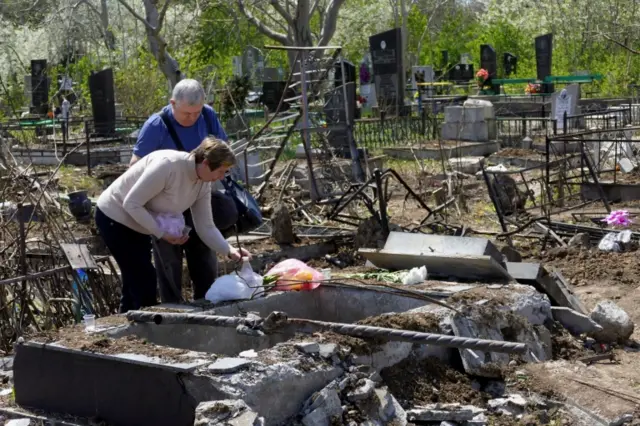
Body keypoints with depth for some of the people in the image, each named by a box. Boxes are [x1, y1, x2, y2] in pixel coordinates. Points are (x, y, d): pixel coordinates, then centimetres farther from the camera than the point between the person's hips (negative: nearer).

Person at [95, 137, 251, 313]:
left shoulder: (203, 185, -7)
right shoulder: (168, 165, -32)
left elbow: (206, 227, -3)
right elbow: (131, 203, -29)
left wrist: (229, 250, -17)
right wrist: (161, 233, -27)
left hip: (137, 224, 9)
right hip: (114, 217, -9)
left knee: (136, 284, 14)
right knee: (144, 282, -9)